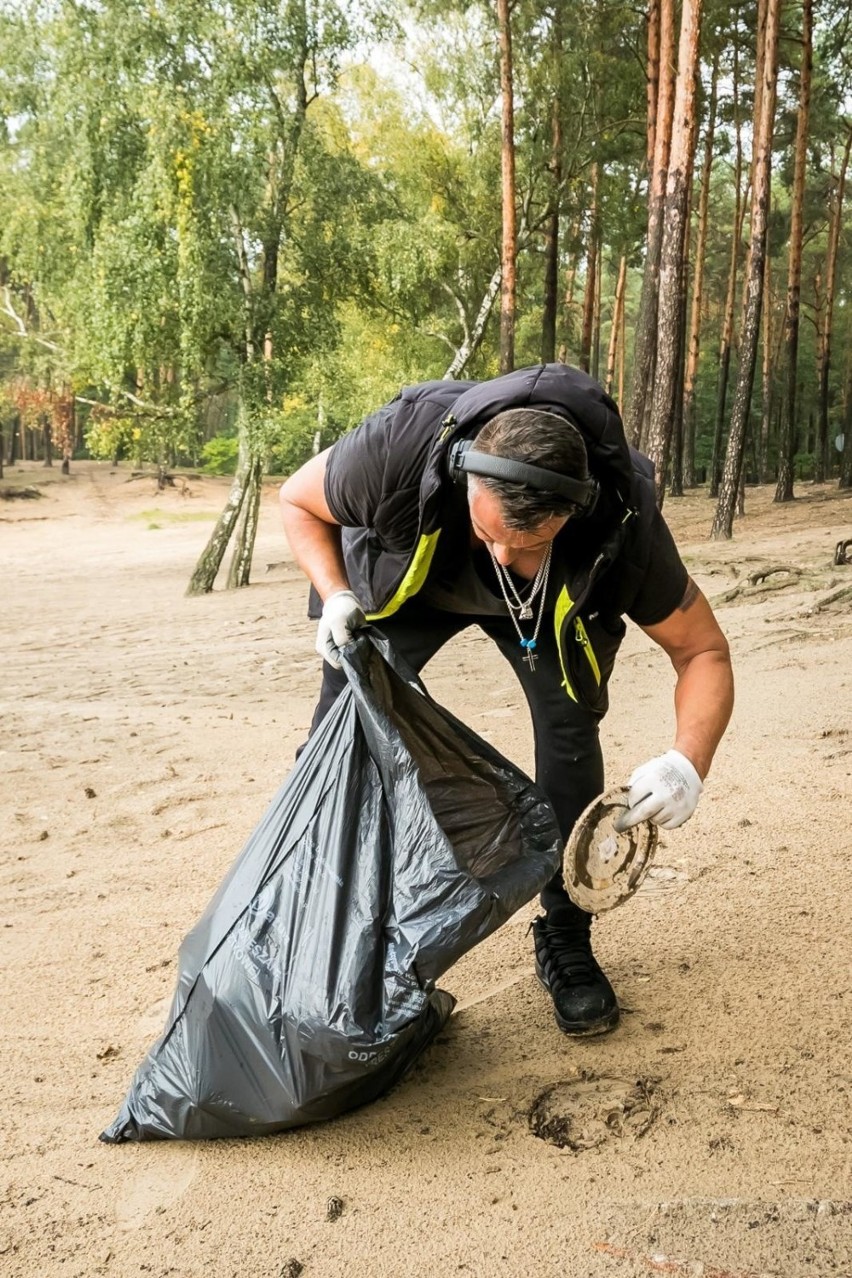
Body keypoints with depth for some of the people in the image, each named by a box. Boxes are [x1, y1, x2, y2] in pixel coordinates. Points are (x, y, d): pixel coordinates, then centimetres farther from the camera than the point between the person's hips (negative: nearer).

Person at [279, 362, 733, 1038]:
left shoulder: (624, 521, -38)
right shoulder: (401, 445, -41)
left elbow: (704, 651, -24)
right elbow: (298, 501, -18)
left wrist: (688, 763, -41)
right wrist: (337, 597, -34)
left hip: (548, 603, 0)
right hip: (408, 578, 0)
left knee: (570, 723, -17)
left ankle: (565, 940, 2)